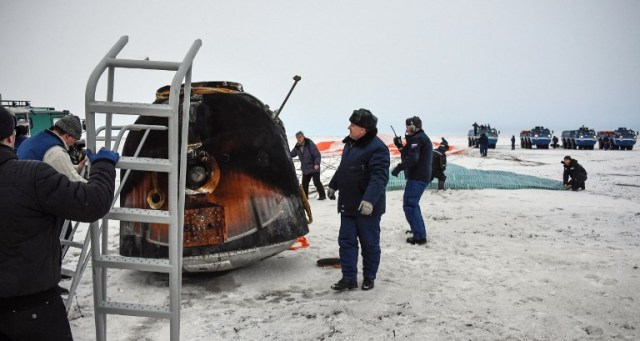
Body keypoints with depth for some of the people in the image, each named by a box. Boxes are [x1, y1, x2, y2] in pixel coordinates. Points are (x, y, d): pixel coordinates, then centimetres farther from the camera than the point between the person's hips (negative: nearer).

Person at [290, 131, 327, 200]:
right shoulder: (297, 147, 2)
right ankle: (305, 196, 23)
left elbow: (317, 155, -19)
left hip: (314, 168, -7)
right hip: (305, 169, 7)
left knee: (317, 182, -8)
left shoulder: (310, 144, -17)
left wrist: (317, 164, -29)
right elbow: (291, 154, 14)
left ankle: (322, 195, 3)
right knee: (304, 183, 10)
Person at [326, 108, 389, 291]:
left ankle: (369, 277, 22)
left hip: (367, 207, -8)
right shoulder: (350, 143, 11)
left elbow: (379, 177, -27)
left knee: (369, 243, 7)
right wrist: (333, 185, 30)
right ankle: (349, 278, 15)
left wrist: (369, 200, -36)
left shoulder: (377, 148, -18)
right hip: (348, 205, 8)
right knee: (346, 241, 8)